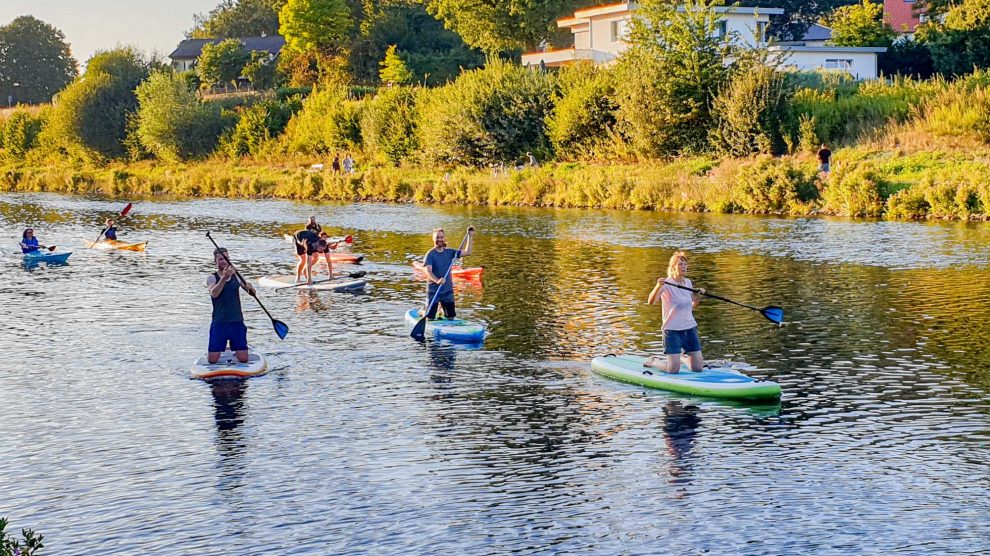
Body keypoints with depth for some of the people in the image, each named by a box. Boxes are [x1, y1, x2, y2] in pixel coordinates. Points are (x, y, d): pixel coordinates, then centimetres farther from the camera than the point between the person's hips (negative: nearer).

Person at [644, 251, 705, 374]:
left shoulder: (688, 282, 8)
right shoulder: (666, 284, -12)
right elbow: (651, 302, -27)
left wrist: (698, 298, 2)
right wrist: (658, 286, -43)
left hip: (690, 327, 6)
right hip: (672, 330, -6)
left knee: (698, 367, 2)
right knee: (673, 370, -9)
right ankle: (653, 361, 21)